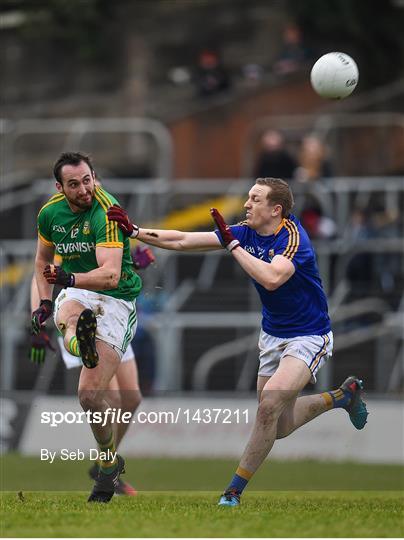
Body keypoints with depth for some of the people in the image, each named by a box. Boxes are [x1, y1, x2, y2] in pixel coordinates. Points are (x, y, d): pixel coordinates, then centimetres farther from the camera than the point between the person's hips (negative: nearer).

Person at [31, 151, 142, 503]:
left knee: (91, 394, -12)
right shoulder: (50, 213, 1)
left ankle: (109, 463, 11)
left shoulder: (107, 213, -19)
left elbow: (111, 275, -30)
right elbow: (43, 260, 21)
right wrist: (44, 302, 7)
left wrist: (70, 279, -47)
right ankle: (82, 340, -72)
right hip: (77, 293, 5)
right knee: (65, 315, -38)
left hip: (117, 299, -5)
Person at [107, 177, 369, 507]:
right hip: (272, 336, 8)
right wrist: (134, 232, -9)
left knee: (270, 403, -26)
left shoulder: (293, 237, -23)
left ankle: (235, 489, -16)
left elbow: (271, 278, -41)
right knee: (279, 427, 11)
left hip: (308, 337, -8)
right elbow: (182, 241, -2)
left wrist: (232, 244, -32)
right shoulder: (246, 232, -3)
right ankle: (343, 396, 36)